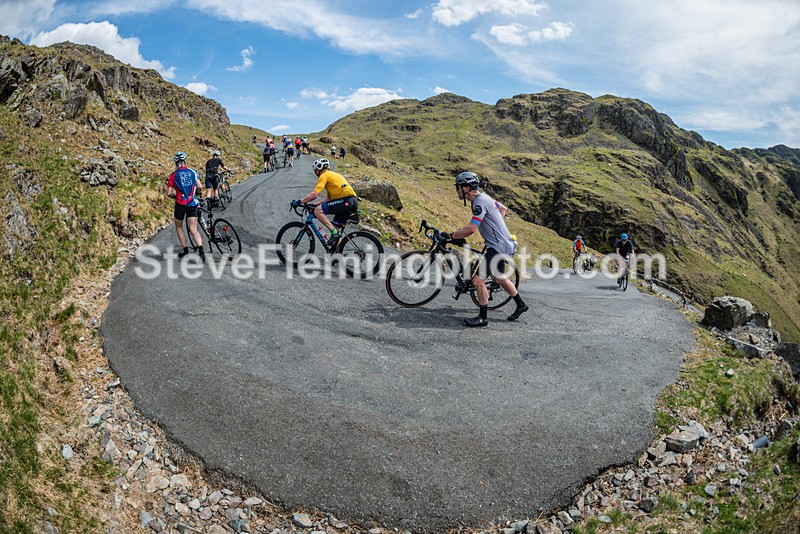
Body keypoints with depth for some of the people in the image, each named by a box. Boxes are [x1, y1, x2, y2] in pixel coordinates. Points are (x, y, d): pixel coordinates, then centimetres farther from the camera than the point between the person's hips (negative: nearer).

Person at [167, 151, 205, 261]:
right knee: (193, 229, 0)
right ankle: (200, 249, -21)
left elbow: (169, 193, -4)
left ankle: (185, 250, 14)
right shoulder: (193, 172, 4)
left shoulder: (174, 175, -1)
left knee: (179, 227, 19)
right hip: (192, 204, 2)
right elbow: (200, 187, -1)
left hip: (180, 204, -2)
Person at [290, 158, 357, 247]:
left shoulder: (324, 175, 0)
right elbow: (329, 198, 29)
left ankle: (334, 232, -17)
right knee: (335, 227, 15)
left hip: (345, 200, -9)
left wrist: (299, 202, -3)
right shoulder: (332, 175, 28)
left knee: (318, 211, -12)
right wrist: (316, 205, 26)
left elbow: (314, 194, -11)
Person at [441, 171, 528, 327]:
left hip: (497, 246, -11)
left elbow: (471, 228, -28)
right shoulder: (483, 197, 10)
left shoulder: (480, 202, -21)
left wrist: (450, 236, -19)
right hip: (502, 242, 11)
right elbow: (503, 208, 24)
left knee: (478, 279, -10)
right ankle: (521, 305, 40)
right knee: (500, 278, 24)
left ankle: (482, 317, -1)